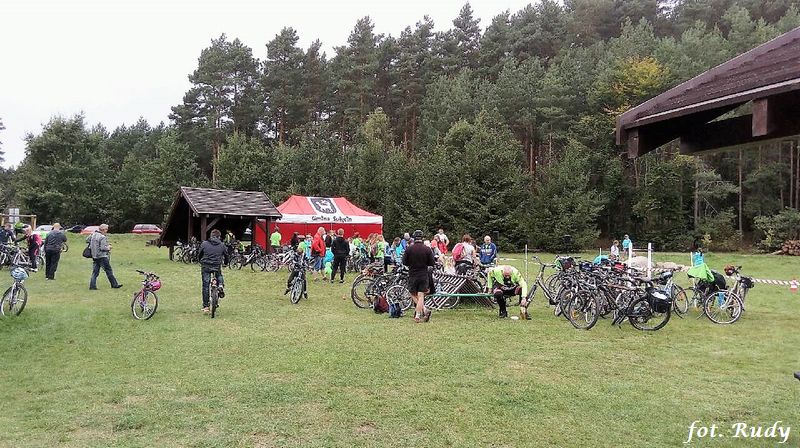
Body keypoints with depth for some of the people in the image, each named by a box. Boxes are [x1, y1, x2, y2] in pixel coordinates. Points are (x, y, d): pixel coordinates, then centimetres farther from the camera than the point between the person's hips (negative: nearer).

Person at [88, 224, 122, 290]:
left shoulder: (93, 235, 8)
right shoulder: (103, 237, -16)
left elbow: (87, 240, 22)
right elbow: (103, 248, -20)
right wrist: (108, 248, -3)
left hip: (94, 256, 7)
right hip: (102, 257, -7)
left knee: (95, 272, 10)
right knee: (109, 271, 2)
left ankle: (92, 286, 6)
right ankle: (114, 284, 8)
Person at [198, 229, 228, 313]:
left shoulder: (204, 244, 3)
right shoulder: (222, 245, 6)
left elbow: (199, 255, 10)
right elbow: (226, 256, 15)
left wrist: (201, 262, 30)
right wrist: (225, 263, 35)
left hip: (206, 266, 0)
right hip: (217, 267, 1)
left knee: (205, 286, 6)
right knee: (219, 276, 33)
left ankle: (205, 306, 7)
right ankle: (221, 284, 2)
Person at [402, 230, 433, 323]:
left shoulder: (409, 249, -8)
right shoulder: (427, 249, -6)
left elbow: (404, 262, -3)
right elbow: (431, 264, -1)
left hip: (413, 275, -1)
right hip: (424, 275, 1)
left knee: (413, 294, 13)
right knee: (421, 296, 3)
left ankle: (424, 310, -1)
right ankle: (417, 315, 0)